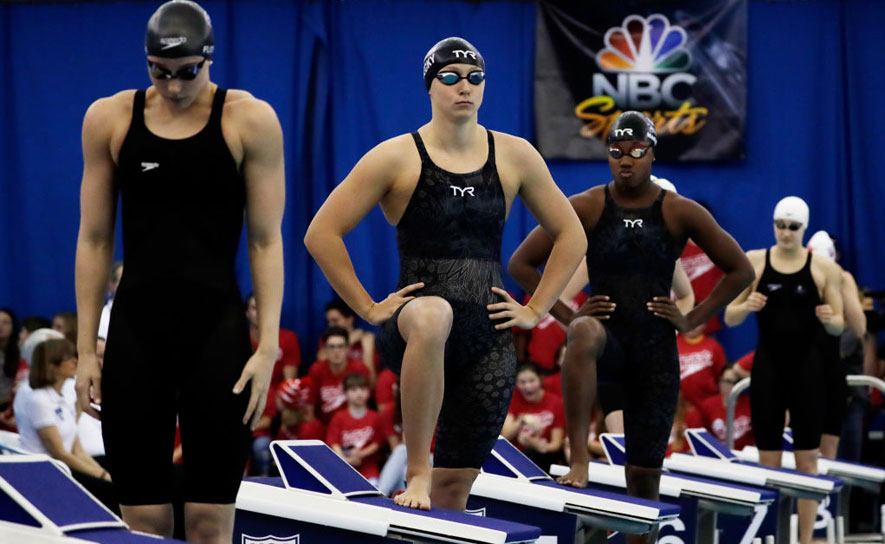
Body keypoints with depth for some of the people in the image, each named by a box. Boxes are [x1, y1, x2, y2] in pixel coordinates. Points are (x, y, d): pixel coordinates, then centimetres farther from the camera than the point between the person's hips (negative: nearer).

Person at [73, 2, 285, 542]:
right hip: (135, 332, 2)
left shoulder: (250, 121, -3)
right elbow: (94, 240, 7)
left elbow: (266, 241, -3)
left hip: (217, 332, -2)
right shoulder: (109, 118, 3)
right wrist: (86, 350, 4)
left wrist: (268, 347, -9)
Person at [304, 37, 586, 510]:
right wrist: (368, 309, -4)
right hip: (412, 329, -4)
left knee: (454, 487, 2)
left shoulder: (514, 156, 9)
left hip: (488, 337, 4)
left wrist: (536, 310, 10)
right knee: (433, 314, -41)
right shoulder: (397, 158, 0)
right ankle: (416, 475, -34)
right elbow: (322, 234, -1)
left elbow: (570, 235, 18)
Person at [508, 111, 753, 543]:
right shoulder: (586, 207, 0)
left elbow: (740, 271, 10)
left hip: (656, 350, 2)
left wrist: (691, 320, 2)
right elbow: (521, 264, 5)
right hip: (607, 344, -2)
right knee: (585, 333, -40)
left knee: (644, 475, 2)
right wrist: (566, 315, -4)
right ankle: (578, 458, -39)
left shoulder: (680, 213, 2)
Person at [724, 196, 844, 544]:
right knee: (768, 458, 2)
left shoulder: (824, 268, 1)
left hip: (808, 367, -1)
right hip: (768, 364, 1)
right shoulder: (753, 262, 3)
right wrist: (746, 306, -16)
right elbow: (730, 317, 5)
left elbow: (839, 326, 5)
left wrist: (829, 319, -18)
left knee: (807, 458, 0)